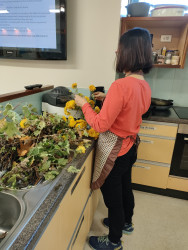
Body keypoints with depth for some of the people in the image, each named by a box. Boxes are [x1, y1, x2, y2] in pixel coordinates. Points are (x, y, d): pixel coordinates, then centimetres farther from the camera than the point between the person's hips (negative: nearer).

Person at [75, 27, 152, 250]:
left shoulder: (120, 85, -29)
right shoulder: (145, 85, -2)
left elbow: (101, 126, -25)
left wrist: (84, 104, -11)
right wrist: (108, 99, 10)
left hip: (115, 153, -8)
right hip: (130, 148, 8)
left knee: (112, 197, 14)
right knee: (125, 187, 28)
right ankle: (126, 222, 56)